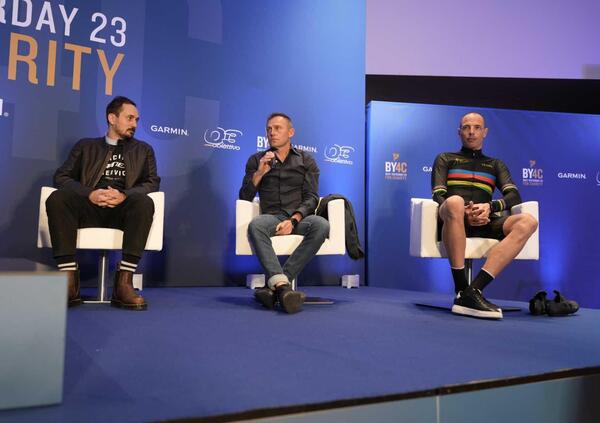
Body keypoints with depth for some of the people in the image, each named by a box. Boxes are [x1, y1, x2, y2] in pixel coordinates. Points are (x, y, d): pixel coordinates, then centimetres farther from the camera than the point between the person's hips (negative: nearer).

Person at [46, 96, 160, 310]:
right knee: (57, 198, -30)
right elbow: (61, 176, 10)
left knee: (144, 202, -34)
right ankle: (69, 280, -32)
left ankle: (123, 282, -38)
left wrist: (124, 195, -14)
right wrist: (89, 194, -11)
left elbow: (152, 182, 7)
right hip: (89, 207, 1)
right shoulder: (86, 145, 22)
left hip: (122, 210, -1)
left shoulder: (143, 149, 22)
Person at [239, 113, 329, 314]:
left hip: (299, 217, 0)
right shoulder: (256, 160, 17)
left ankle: (273, 285, -37)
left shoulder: (306, 160, 14)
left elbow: (311, 198, 4)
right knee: (255, 225, -36)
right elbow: (244, 197, 10)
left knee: (321, 225, -34)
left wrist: (293, 220, -15)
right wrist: (259, 173, -7)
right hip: (271, 216, 0)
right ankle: (282, 285, -49)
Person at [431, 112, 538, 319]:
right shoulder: (445, 159, 23)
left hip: (483, 224, 3)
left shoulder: (496, 165, 29)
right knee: (455, 201, -39)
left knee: (528, 221, -28)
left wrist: (490, 207, -13)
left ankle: (473, 290, -40)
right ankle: (461, 290, -39)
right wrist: (464, 212, -16)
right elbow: (438, 196, 6)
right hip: (453, 222, -3)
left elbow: (514, 196, 11)